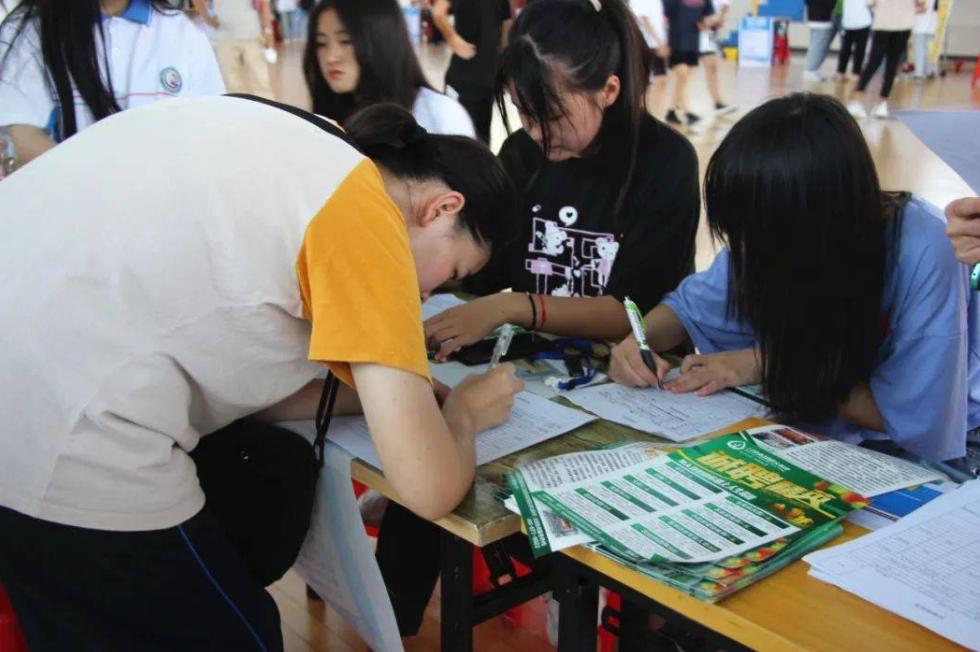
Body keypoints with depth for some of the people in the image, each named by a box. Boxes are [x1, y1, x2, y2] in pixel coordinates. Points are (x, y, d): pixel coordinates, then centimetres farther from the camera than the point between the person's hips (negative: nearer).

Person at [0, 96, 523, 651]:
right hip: (62, 448, -9)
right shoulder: (365, 214, -7)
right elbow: (429, 488, -9)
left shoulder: (291, 153, 16)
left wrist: (378, 393, 15)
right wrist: (460, 412, 11)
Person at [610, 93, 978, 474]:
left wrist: (764, 365, -23)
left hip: (936, 442, -4)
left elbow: (911, 417, -25)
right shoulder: (772, 232, -14)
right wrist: (638, 340, -20)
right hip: (821, 429, 5)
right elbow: (692, 305, 1)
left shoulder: (922, 255, -30)